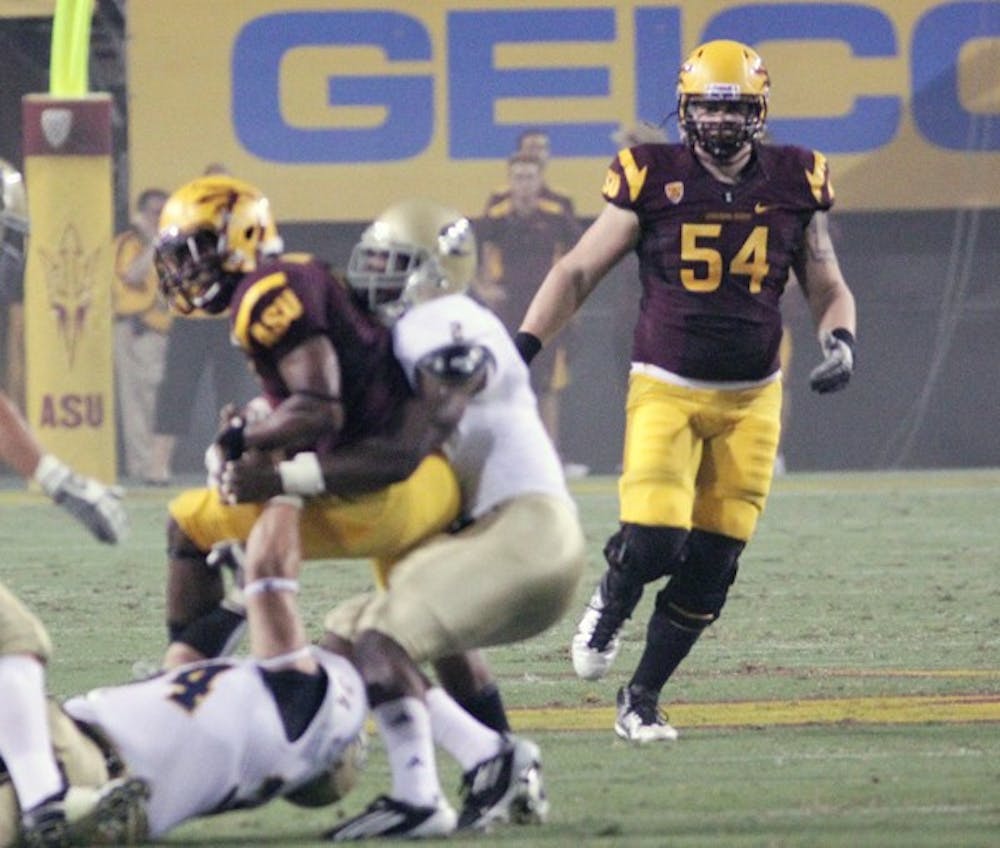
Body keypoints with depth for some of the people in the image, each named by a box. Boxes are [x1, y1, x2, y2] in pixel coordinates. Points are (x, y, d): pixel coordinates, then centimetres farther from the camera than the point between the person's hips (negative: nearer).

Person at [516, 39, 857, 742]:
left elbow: (828, 288, 12)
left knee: (711, 567, 0)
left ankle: (643, 698, 16)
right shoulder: (654, 180, -4)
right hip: (666, 388, -2)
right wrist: (524, 347, -7)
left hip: (751, 399, 2)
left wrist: (841, 338, -9)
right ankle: (612, 601, 19)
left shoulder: (793, 184, 3)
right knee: (654, 540, -18)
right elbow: (578, 272, 3)